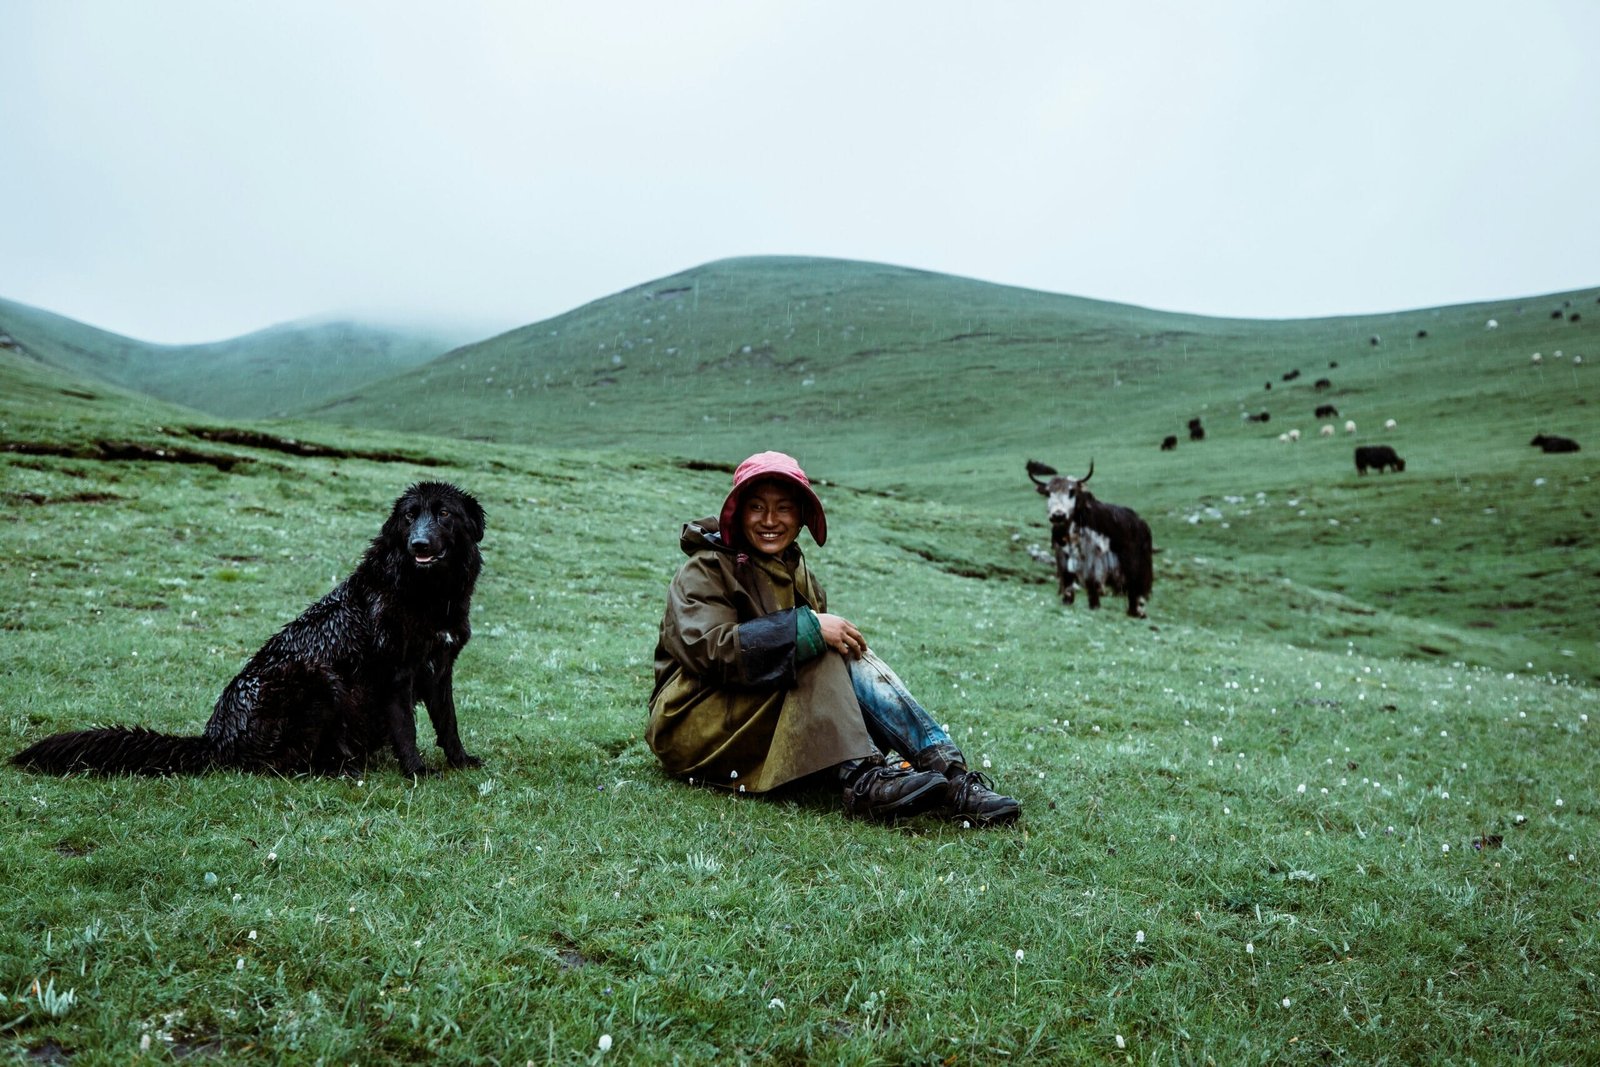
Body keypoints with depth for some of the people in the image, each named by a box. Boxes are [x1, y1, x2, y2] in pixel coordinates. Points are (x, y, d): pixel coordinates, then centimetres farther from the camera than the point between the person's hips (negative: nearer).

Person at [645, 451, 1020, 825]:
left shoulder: (796, 572, 14)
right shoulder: (705, 571, -7)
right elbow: (712, 649, -25)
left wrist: (841, 638, -18)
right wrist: (809, 628, -30)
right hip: (697, 731, -6)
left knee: (853, 660, -19)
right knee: (821, 656, -24)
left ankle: (950, 774, -30)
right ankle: (863, 780, -38)